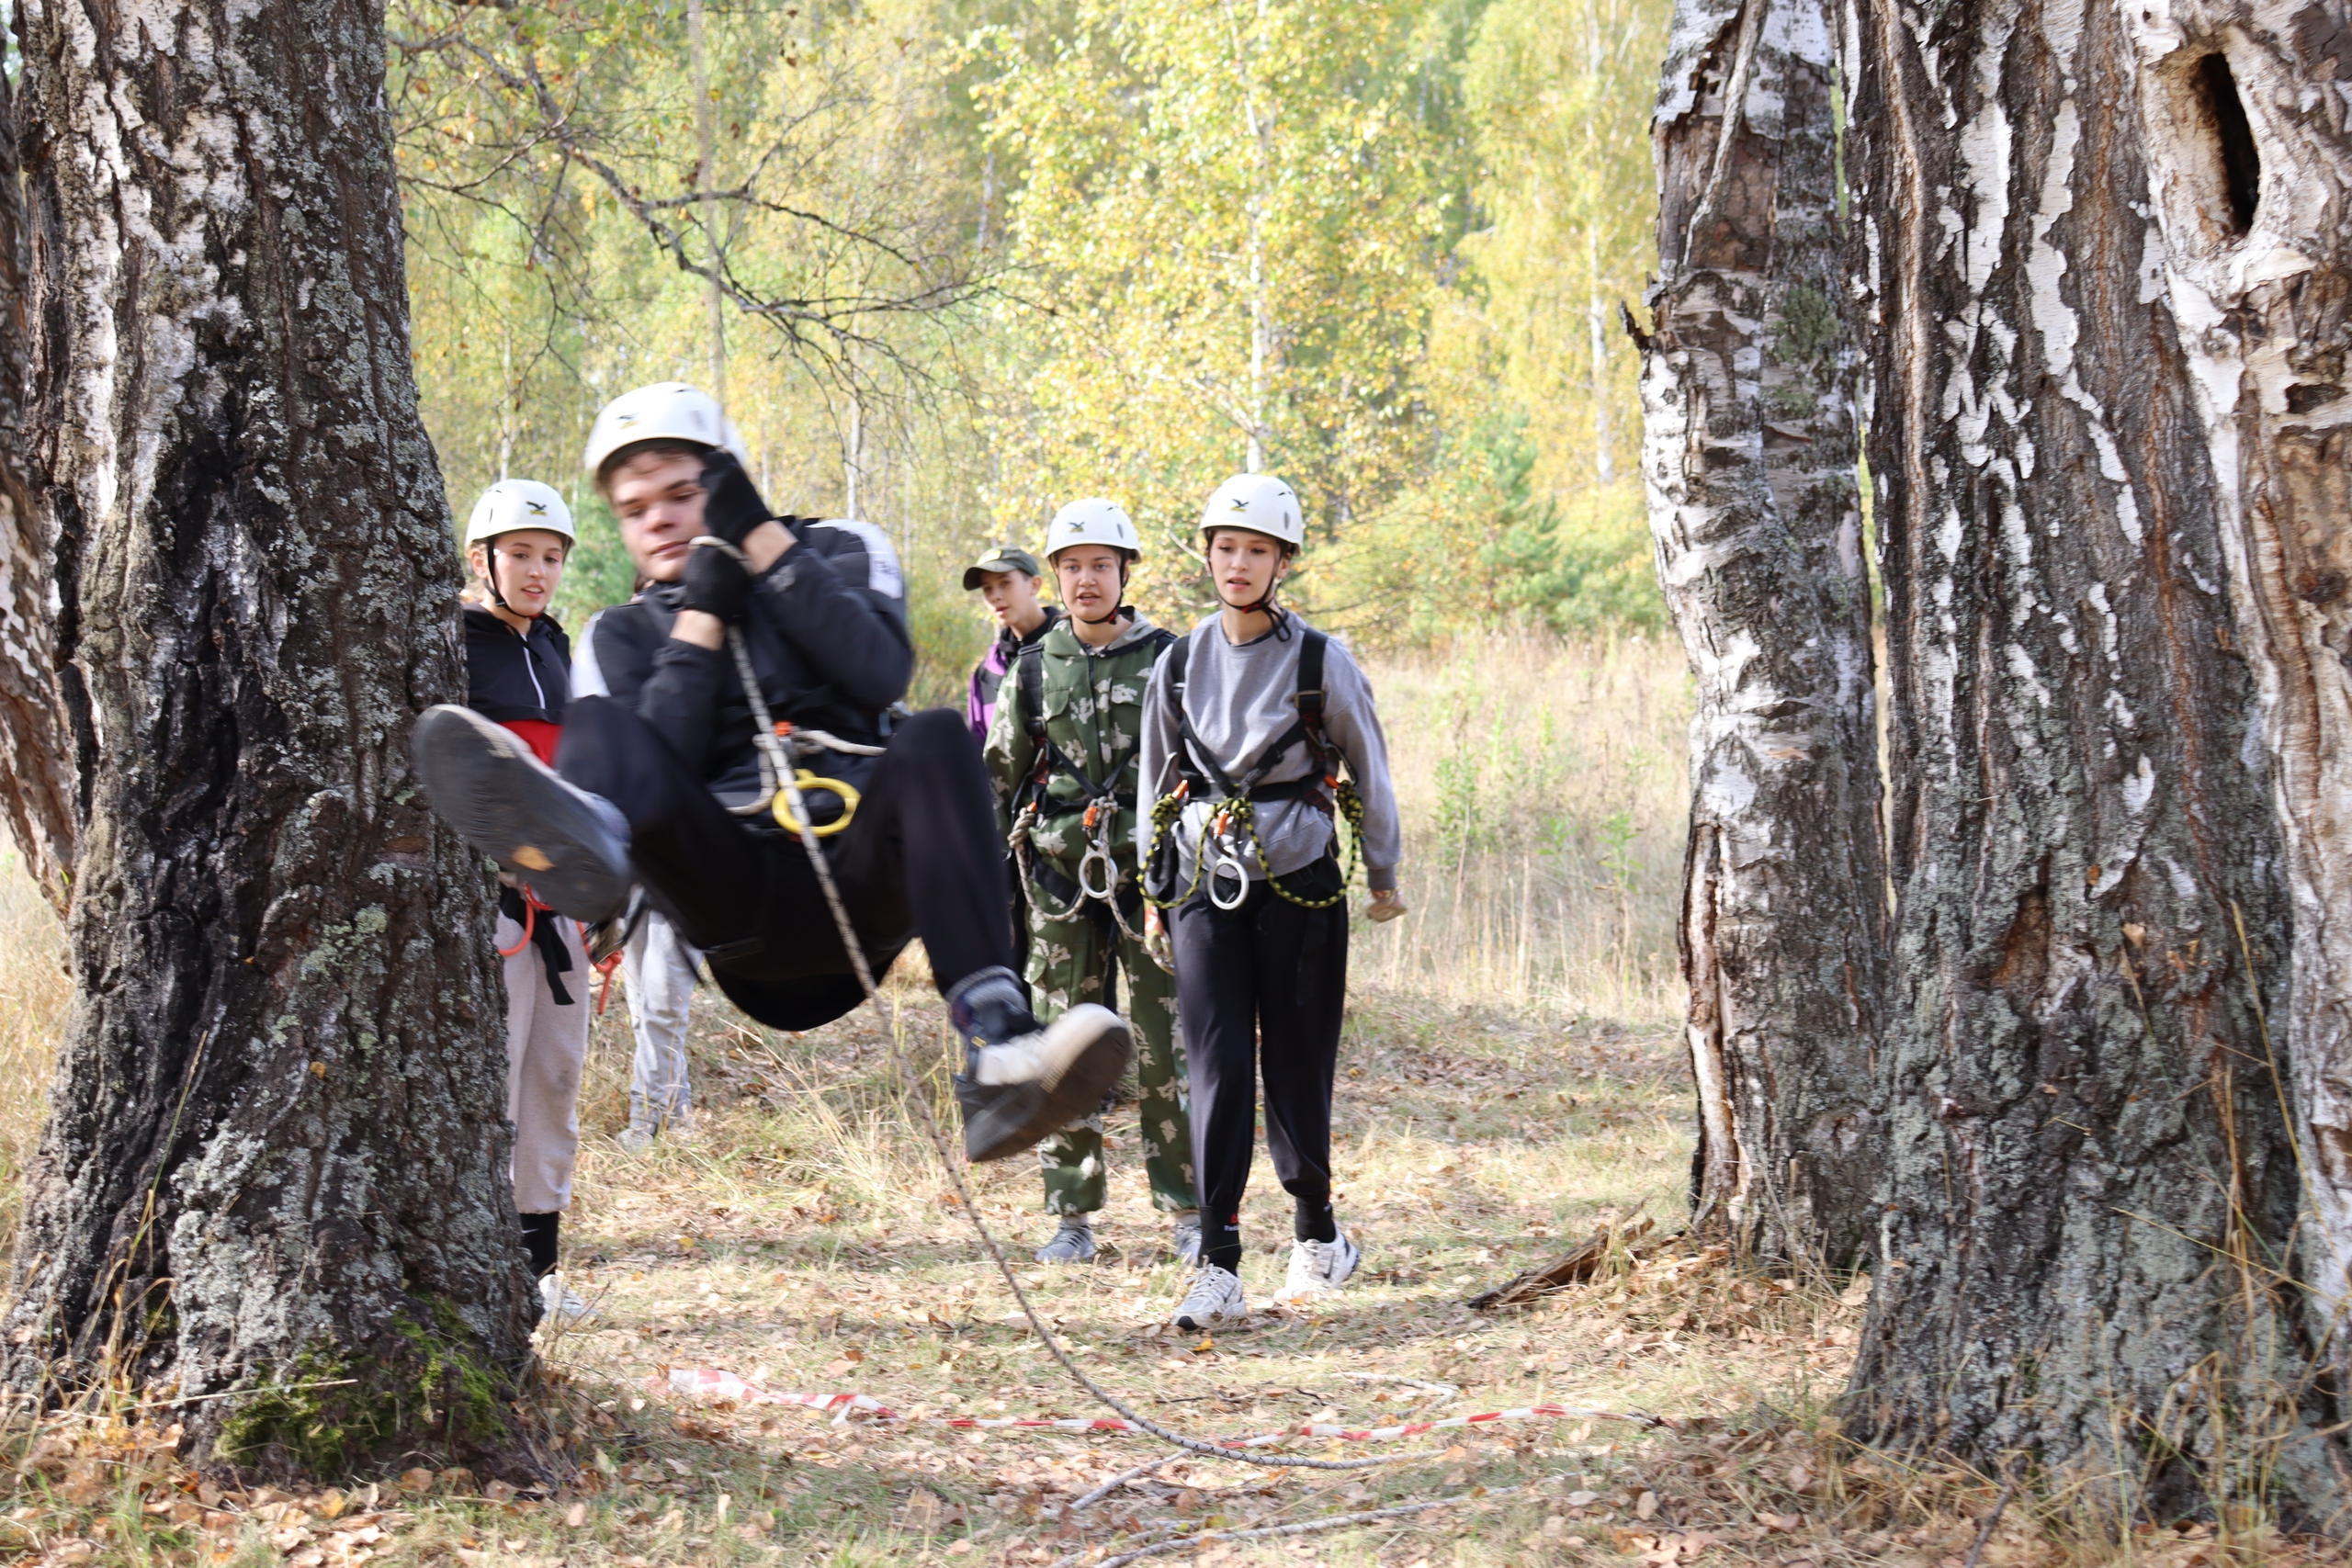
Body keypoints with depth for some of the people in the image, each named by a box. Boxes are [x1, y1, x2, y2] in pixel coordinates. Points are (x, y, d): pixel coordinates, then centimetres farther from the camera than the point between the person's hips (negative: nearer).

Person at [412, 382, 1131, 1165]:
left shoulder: (838, 551, 20)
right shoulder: (626, 636, 23)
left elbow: (880, 674, -3)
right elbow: (662, 759, 1)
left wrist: (761, 539, -1)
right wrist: (702, 616, 1)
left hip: (863, 876, 0)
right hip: (743, 905, 0)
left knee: (936, 738, -29)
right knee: (598, 727, -19)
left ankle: (997, 1052, -50)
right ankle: (580, 836, -63)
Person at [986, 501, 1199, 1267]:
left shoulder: (1166, 659, 3)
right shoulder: (1033, 667, 8)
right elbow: (998, 774, 14)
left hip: (1151, 866, -2)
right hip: (1060, 873, 2)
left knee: (1163, 1043, -3)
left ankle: (1188, 1212, 5)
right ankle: (1073, 1218, 9)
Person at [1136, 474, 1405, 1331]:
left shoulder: (1320, 661, -2)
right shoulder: (1179, 664, 6)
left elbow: (1369, 772, 8)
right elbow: (1158, 781, 16)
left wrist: (1384, 876, 13)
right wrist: (1153, 890, 18)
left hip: (1299, 881, -2)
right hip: (1207, 883, 2)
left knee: (1296, 1065, 3)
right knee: (1218, 1070, -7)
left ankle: (1316, 1230, 26)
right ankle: (1218, 1269, -10)